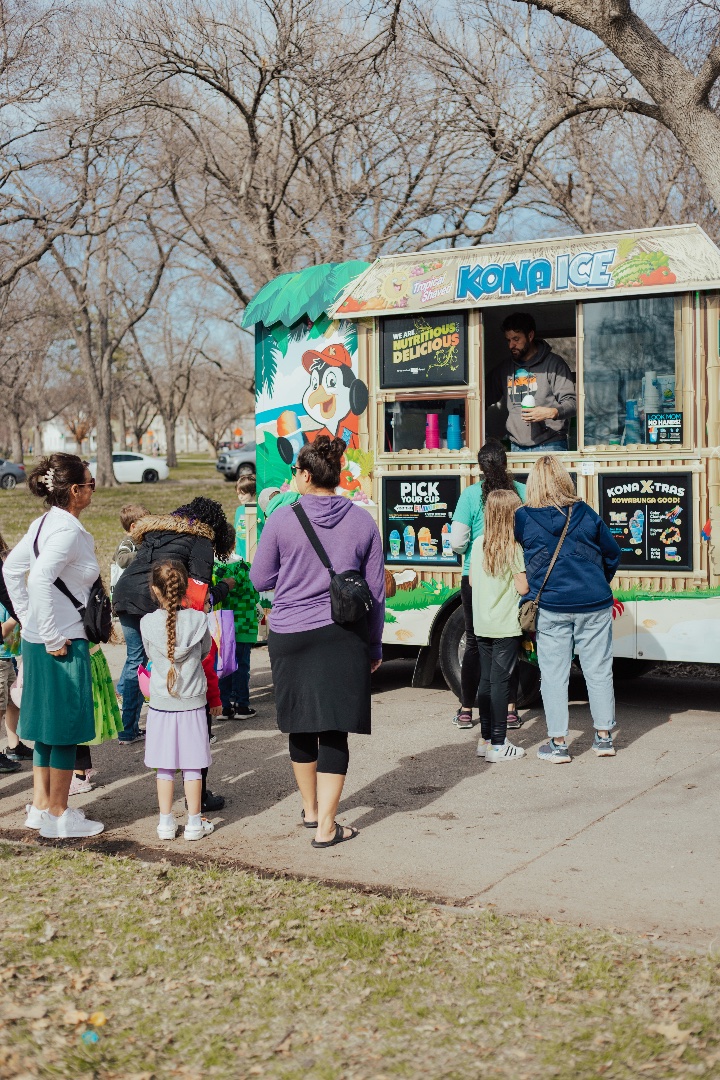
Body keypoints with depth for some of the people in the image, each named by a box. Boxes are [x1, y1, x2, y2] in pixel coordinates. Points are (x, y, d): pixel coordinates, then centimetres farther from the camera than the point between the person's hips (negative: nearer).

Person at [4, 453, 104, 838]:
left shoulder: (44, 523, 9)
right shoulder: (68, 531, -19)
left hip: (37, 639, 9)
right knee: (66, 726, 1)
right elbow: (40, 579, -31)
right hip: (63, 645, -9)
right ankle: (58, 816, 10)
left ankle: (40, 806, 26)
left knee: (47, 724, 17)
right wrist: (53, 637, -24)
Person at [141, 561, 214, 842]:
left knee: (164, 767, 8)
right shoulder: (198, 619, -7)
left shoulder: (147, 623, -8)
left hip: (161, 703, 0)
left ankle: (166, 822, 13)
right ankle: (194, 822, 12)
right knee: (192, 766, 6)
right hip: (192, 703, 0)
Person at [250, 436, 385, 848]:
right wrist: (374, 645, 14)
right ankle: (326, 826, 0)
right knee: (334, 731, 3)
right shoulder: (362, 521, 1)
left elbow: (261, 580, 2)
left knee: (301, 726, 16)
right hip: (343, 639, 0)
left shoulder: (282, 519, -6)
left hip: (290, 636, 0)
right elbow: (376, 590, 6)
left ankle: (311, 808, 35)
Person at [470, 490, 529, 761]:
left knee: (486, 680, 13)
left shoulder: (479, 543, 5)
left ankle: (485, 739, 20)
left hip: (481, 625, 6)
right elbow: (523, 587, -14)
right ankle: (498, 745, 1)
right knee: (500, 682, -3)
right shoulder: (513, 548, -14)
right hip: (506, 626, -6)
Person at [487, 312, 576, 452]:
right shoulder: (503, 369, 15)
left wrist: (551, 413, -22)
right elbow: (485, 398, 24)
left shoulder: (553, 363, 0)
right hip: (517, 448, 4)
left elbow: (572, 402, -4)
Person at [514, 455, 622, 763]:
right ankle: (604, 737, 18)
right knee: (598, 671, 11)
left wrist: (530, 597, 22)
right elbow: (612, 554, 10)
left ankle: (558, 743, 9)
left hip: (551, 607, -2)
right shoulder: (585, 514, 1)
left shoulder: (523, 518, -5)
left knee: (554, 675, 6)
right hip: (594, 605, 2)